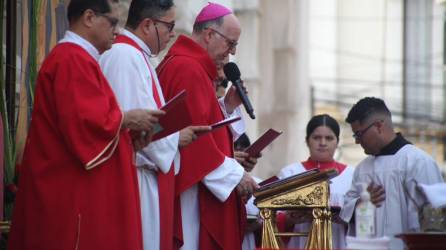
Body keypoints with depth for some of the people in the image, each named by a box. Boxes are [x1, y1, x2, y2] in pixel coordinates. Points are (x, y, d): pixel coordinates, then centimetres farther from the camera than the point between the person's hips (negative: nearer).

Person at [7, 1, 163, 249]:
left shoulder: (73, 56, 19)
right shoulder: (73, 59, -15)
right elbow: (85, 122, -25)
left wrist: (127, 133, 8)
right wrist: (127, 119, -10)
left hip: (72, 188, 11)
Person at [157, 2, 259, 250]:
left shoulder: (188, 66, 19)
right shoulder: (188, 70, -14)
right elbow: (195, 136, -21)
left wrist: (226, 107, 9)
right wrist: (234, 175, -15)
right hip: (192, 190, -11)